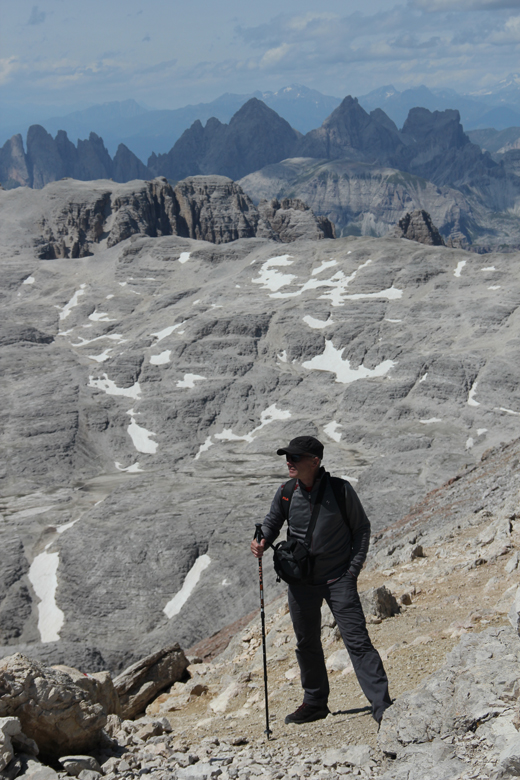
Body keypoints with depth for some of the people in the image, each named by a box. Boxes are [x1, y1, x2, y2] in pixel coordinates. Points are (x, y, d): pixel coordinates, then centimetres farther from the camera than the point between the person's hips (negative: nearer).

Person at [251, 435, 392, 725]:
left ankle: (383, 706, -7)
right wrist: (262, 543, -11)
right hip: (302, 582, 4)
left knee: (358, 641, -10)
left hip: (339, 579, -4)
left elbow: (362, 528, -1)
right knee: (307, 644, 16)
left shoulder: (341, 490, -12)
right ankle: (316, 703, 33)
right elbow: (272, 523, 12)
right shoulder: (286, 493, -3)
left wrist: (352, 570, -6)